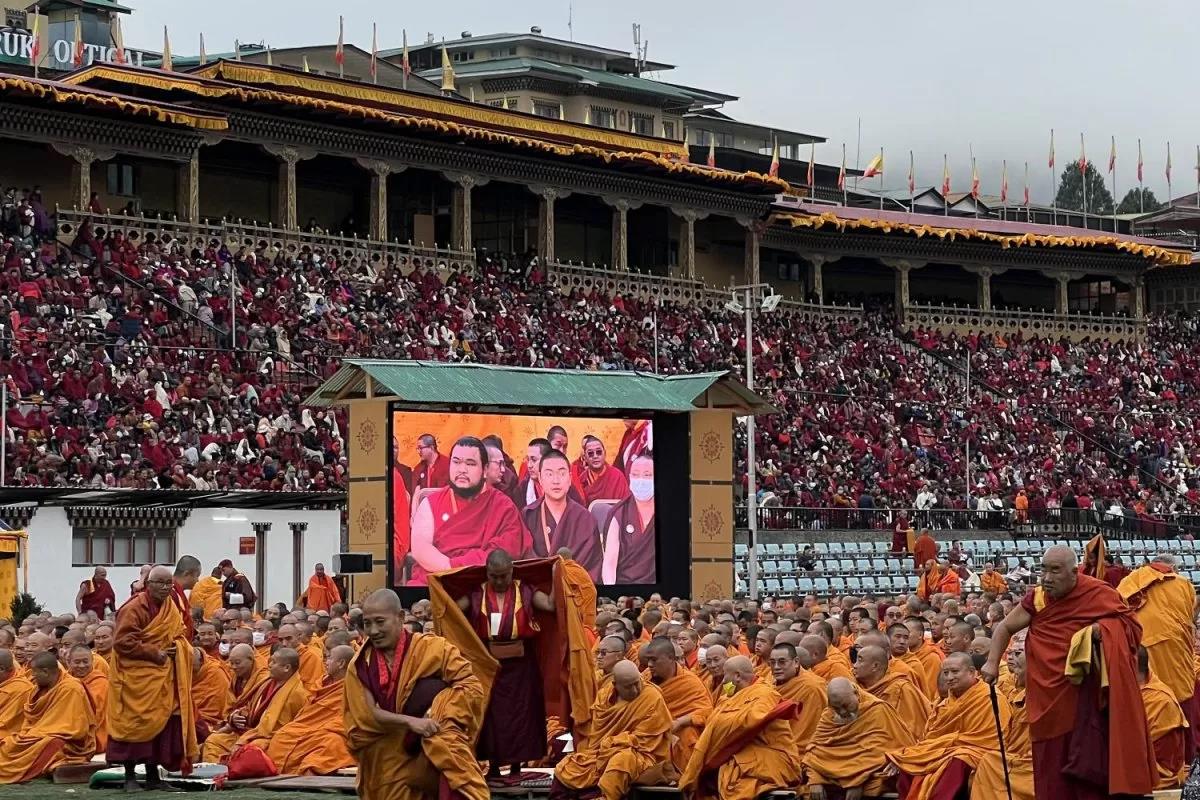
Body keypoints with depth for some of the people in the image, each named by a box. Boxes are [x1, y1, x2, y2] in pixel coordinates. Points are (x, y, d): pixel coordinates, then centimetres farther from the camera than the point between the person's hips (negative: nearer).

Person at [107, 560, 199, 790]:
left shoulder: (172, 607, 11)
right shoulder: (134, 609, -13)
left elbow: (179, 634, 25)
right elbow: (123, 642, -19)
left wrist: (178, 647, 1)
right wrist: (154, 654, -18)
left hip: (163, 678, 7)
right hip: (137, 678, -7)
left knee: (163, 724, 6)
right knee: (137, 724, -4)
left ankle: (152, 774, 14)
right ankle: (130, 775, 4)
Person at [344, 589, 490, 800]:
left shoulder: (431, 647, -5)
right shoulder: (359, 666, -1)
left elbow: (471, 685, -6)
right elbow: (364, 716, -9)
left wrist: (440, 712, -21)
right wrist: (410, 721, -23)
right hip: (386, 761, 2)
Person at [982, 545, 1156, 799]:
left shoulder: (1099, 594, -8)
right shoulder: (1037, 599, 1)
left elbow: (1132, 625, -5)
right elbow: (1005, 628, 11)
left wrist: (1102, 628, -21)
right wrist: (992, 663, -3)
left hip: (1086, 697, -4)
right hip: (1049, 698, 4)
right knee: (1052, 770, 6)